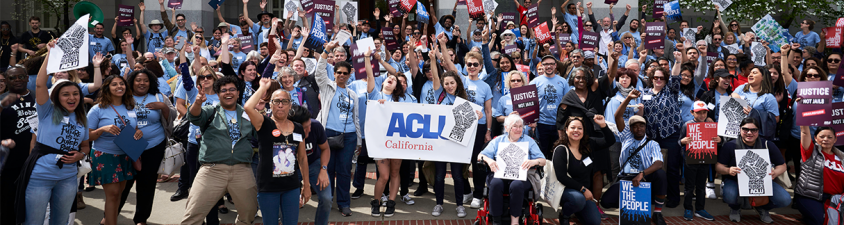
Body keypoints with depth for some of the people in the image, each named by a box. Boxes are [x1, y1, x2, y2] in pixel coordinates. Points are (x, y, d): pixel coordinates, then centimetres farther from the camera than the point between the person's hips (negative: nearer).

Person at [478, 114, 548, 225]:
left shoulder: (529, 141, 18)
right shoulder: (497, 140, 20)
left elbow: (543, 161, 8)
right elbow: (480, 156, 10)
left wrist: (533, 162, -16)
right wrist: (488, 160, -13)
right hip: (499, 174, 1)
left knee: (517, 185, -36)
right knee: (496, 183, -34)